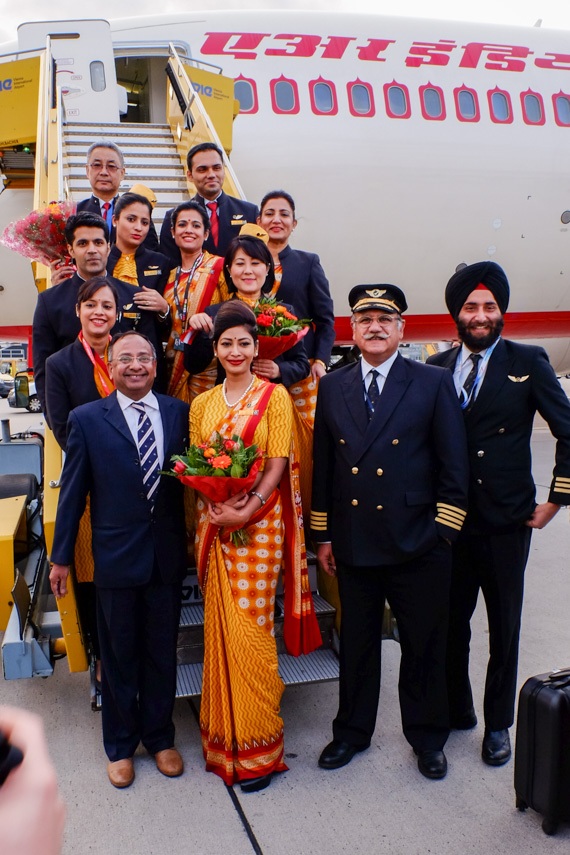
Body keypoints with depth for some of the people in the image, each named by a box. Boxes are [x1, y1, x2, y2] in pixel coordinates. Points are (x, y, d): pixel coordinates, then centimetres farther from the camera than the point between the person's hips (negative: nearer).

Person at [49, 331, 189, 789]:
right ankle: (120, 745, 34)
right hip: (116, 557, -2)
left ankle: (159, 737, 36)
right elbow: (73, 492, -2)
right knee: (119, 656, 13)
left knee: (162, 652, 15)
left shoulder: (179, 413, 1)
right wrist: (61, 556, 2)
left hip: (168, 556, 2)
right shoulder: (87, 419, -5)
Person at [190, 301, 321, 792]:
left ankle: (258, 745, 12)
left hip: (260, 523, -4)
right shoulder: (202, 403, 12)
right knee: (221, 627, 7)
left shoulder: (275, 396, -1)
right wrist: (214, 506, -9)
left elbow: (279, 463, -7)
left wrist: (246, 512, -18)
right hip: (215, 524, 4)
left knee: (250, 629, -2)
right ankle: (223, 737, 21)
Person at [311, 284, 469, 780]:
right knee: (356, 643, 16)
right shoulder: (332, 387, 6)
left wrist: (442, 533, -8)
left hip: (418, 545, -2)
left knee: (424, 646, 11)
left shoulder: (434, 384, -3)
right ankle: (353, 731, 35)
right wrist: (322, 535, 7)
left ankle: (427, 737, 32)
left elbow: (454, 468, -3)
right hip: (353, 544, 3)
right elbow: (322, 466, 9)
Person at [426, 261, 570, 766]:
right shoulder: (436, 368, 4)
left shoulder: (528, 363, -3)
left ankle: (498, 724, 29)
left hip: (506, 522, -2)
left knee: (504, 627, 11)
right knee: (450, 622, 12)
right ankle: (456, 710, 33)